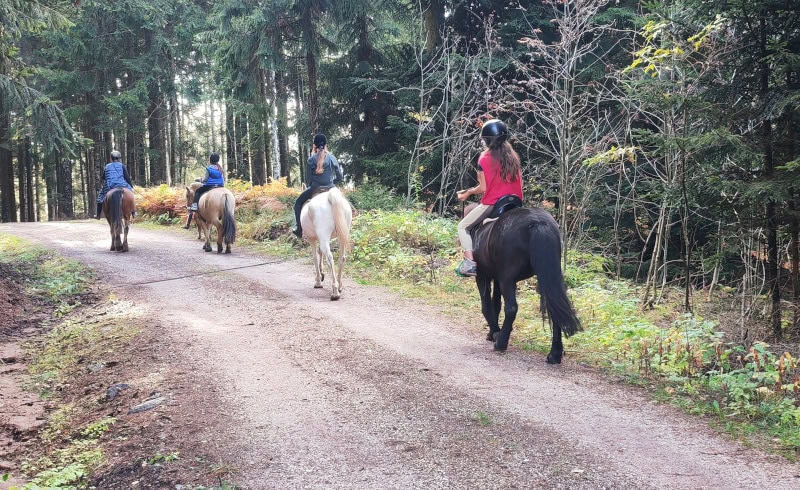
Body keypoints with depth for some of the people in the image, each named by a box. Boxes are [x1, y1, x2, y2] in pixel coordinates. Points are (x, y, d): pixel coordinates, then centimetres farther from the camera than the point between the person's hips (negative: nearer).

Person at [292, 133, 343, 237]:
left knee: (298, 203, 21)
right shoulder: (332, 158, 0)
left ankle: (299, 229, 15)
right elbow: (340, 177, 3)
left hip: (314, 188, -2)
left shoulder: (311, 160, -6)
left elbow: (308, 179, -3)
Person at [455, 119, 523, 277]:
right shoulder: (513, 156, 6)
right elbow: (519, 183, 7)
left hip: (491, 203, -6)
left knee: (463, 227, 9)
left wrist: (468, 193, 5)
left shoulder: (484, 158, -9)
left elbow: (483, 188, -11)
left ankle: (469, 262, -8)